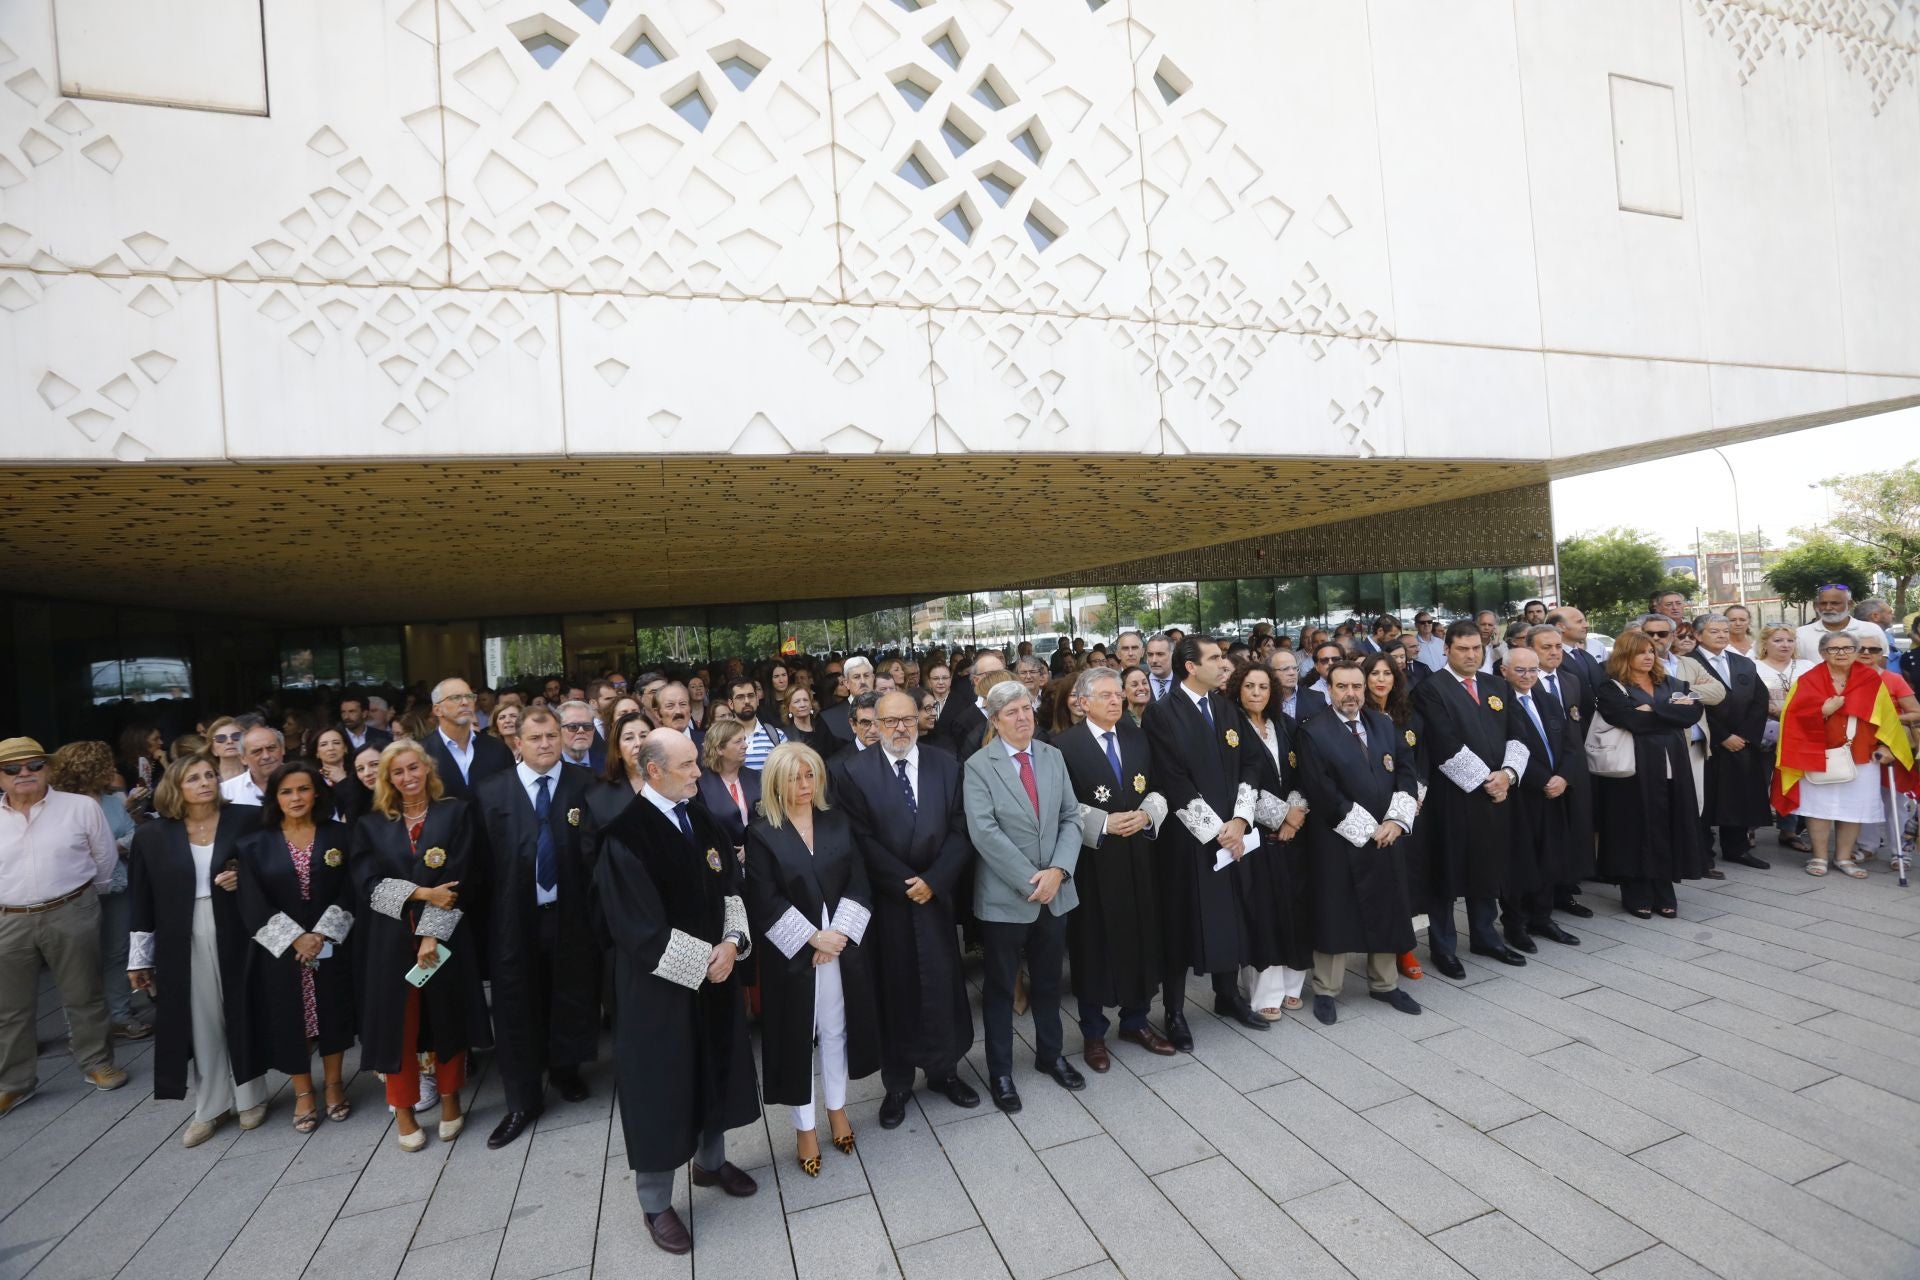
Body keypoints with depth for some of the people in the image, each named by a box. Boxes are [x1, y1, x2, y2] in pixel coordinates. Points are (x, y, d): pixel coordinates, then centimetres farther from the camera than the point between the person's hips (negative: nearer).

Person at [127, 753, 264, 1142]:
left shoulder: (246, 820, -4)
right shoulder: (153, 836, 1)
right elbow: (142, 902, 4)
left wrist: (245, 877, -16)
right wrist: (139, 958, 5)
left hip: (237, 935, -1)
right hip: (183, 942, 1)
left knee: (242, 1015, 8)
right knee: (200, 1023, 8)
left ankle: (251, 1097, 26)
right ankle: (210, 1108, 24)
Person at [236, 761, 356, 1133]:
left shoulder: (339, 836, -2)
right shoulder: (255, 845, -2)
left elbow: (349, 891, -5)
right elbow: (252, 904, -7)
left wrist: (321, 935, -15)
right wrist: (295, 938, -15)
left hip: (331, 946, 0)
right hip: (280, 950, 0)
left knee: (332, 1013, 9)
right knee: (290, 1019, 8)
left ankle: (334, 1085, 26)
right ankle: (303, 1093, 25)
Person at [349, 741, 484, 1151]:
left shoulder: (455, 813, 0)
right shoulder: (371, 824, 7)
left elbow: (457, 878, -6)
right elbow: (366, 882, -3)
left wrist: (432, 933, -13)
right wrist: (420, 893, -16)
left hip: (444, 934, -1)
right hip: (391, 937, 1)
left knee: (447, 1016, 8)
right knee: (398, 1022, 6)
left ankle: (450, 1099, 26)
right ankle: (403, 1110, 22)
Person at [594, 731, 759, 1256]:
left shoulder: (700, 820, 1)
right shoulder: (625, 834, -22)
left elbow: (729, 889, 6)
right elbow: (640, 928, -23)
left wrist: (731, 944, -11)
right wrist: (705, 959, -17)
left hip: (715, 973, 7)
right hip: (659, 985, -7)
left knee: (715, 1070, 21)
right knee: (662, 1082, 9)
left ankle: (710, 1162, 44)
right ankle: (656, 1204, 30)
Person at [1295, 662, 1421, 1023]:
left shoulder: (1384, 724, 8)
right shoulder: (1314, 733, -11)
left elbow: (1405, 773, 5)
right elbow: (1323, 794, -16)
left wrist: (1396, 820, -9)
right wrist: (1367, 829, -14)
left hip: (1386, 835, 6)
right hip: (1337, 841, -5)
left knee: (1387, 911, 15)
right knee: (1334, 915, 4)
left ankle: (1384, 984, 34)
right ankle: (1326, 991, 18)